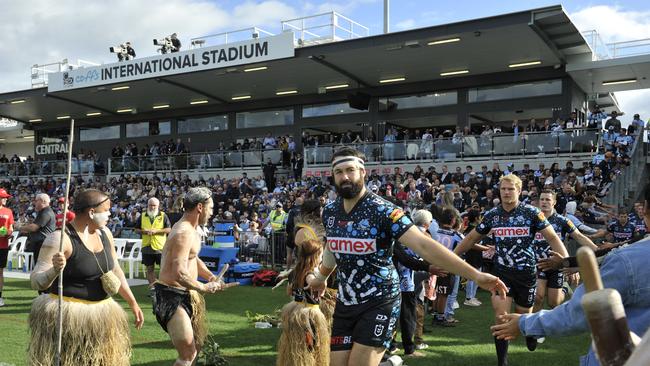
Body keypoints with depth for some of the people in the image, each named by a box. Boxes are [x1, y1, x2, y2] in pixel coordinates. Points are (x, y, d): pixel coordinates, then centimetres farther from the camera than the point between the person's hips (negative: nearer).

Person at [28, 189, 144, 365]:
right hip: (67, 315, -7)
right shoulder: (61, 238, -18)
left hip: (102, 314, 7)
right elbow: (36, 282, -20)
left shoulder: (104, 233, 4)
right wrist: (55, 270, -40)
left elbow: (116, 271, 15)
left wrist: (133, 303, 16)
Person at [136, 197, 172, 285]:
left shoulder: (163, 216, 1)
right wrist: (144, 231, -8)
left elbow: (169, 229, -4)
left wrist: (156, 231, -15)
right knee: (149, 268, 10)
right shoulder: (142, 216, 9)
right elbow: (137, 229, 13)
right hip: (147, 247, 3)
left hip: (160, 247, -3)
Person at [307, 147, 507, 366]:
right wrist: (321, 278, 37)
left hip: (379, 303, -5)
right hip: (344, 303, 6)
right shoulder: (329, 212, 0)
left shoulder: (382, 210, -19)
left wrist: (475, 275, -33)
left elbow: (424, 245, -26)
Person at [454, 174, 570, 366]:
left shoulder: (531, 212, -9)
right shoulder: (491, 215, -1)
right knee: (501, 318, -10)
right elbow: (471, 238, 9)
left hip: (526, 272, -1)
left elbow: (552, 238, -7)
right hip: (501, 271, 1)